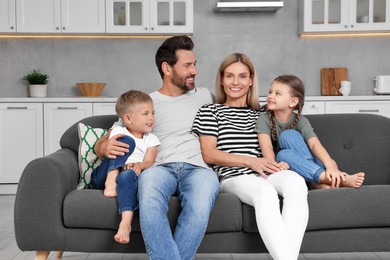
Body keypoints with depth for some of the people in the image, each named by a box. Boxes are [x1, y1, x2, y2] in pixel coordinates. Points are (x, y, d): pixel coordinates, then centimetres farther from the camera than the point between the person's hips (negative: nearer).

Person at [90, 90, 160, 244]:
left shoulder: (151, 139, 18)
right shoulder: (118, 132, 12)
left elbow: (149, 162, 2)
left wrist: (139, 165, -23)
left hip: (130, 175, 1)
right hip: (103, 177, 0)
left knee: (128, 175, -40)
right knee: (127, 141, -19)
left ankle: (126, 222, -53)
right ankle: (110, 183, -31)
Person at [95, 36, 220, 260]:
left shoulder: (205, 96, 24)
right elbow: (104, 142, 15)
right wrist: (105, 147, -9)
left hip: (199, 168, 1)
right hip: (161, 168, -1)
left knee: (199, 207, -37)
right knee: (149, 178, -39)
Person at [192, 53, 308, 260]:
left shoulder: (260, 114, 25)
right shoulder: (209, 111, 13)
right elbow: (209, 155, 1)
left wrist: (278, 163, -1)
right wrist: (250, 161, -10)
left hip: (263, 173, 4)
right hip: (232, 176, -3)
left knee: (296, 182, -33)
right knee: (266, 192, -38)